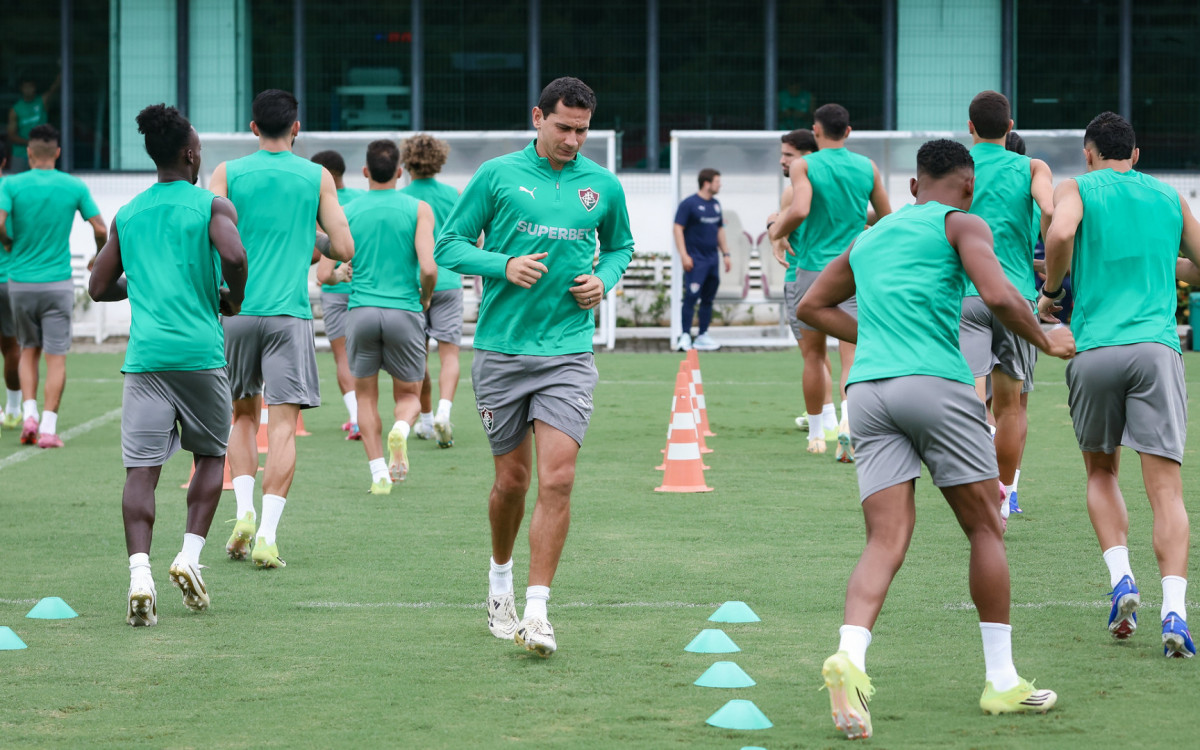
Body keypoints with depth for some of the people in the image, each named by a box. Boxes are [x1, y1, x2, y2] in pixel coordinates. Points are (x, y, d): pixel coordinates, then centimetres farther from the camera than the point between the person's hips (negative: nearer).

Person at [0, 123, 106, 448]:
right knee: (56, 357, 2)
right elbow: (100, 230, -3)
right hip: (58, 283, -1)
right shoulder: (74, 187, -2)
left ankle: (29, 414, 2)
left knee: (29, 351, 17)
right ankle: (48, 427, -4)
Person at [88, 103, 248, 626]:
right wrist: (233, 298, 0)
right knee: (210, 456, 18)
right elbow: (233, 255, -19)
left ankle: (139, 573, -20)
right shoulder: (212, 206, 0)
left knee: (141, 469, -3)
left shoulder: (127, 215, 13)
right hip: (200, 353, -2)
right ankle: (190, 555, 4)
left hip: (144, 355, 2)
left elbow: (99, 288, 15)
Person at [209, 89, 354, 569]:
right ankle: (267, 534, -13)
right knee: (282, 424, -3)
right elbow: (344, 249, 3)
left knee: (242, 414, 18)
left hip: (235, 310, 1)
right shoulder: (317, 177, 4)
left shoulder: (228, 174, 3)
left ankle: (244, 512, 2)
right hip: (290, 312, -1)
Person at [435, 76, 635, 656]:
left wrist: (604, 278, 3)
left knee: (557, 480, -13)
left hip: (568, 352, 1)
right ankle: (500, 576, 36)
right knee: (512, 479, 8)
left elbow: (619, 245, 24)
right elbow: (450, 244, 3)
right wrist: (503, 265, -14)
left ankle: (537, 610, -11)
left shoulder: (603, 186, 7)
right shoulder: (498, 176, 0)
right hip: (501, 348, 0)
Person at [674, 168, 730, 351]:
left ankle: (703, 336, 15)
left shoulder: (715, 205, 14)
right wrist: (683, 255, -16)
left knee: (708, 299, 9)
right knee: (691, 297, -11)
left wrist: (725, 253, 19)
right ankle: (685, 336, -9)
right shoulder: (689, 203, -8)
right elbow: (678, 228, -10)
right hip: (695, 260, -7)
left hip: (712, 259, 7)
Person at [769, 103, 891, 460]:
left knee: (813, 354, 13)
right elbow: (887, 217, 14)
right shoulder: (867, 167, 6)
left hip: (813, 267, -1)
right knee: (852, 356, -5)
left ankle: (818, 431, 22)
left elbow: (800, 210, -21)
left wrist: (777, 231, -2)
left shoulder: (804, 166, -5)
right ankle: (848, 422, -28)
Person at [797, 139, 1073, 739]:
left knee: (887, 542, -3)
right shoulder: (961, 224, 6)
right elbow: (998, 296, -10)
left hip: (868, 391, 5)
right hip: (936, 384, -5)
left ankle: (850, 657, -28)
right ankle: (1001, 680, 11)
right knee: (985, 530, 9)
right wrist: (1046, 342, 5)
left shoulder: (868, 239, 25)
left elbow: (812, 307, 34)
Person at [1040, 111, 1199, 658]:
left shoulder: (1077, 189, 10)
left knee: (1101, 474, 20)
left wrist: (1051, 291, 4)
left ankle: (1121, 578, 1)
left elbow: (1060, 233, -12)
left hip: (1095, 351, -1)